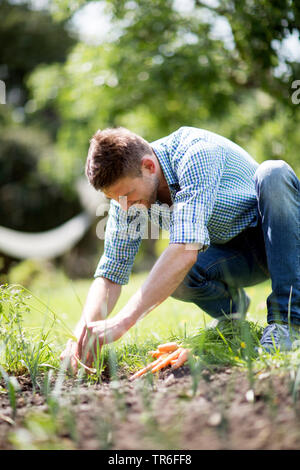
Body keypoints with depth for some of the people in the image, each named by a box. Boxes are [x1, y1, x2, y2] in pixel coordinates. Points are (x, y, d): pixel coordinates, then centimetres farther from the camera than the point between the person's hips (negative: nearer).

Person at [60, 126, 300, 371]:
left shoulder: (198, 154, -33)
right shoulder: (127, 184, -13)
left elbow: (185, 250, -44)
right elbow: (110, 273, -11)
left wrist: (122, 321, -47)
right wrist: (83, 332, -29)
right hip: (233, 254, 4)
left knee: (273, 173, -35)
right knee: (171, 276, -29)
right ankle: (231, 304, 5)